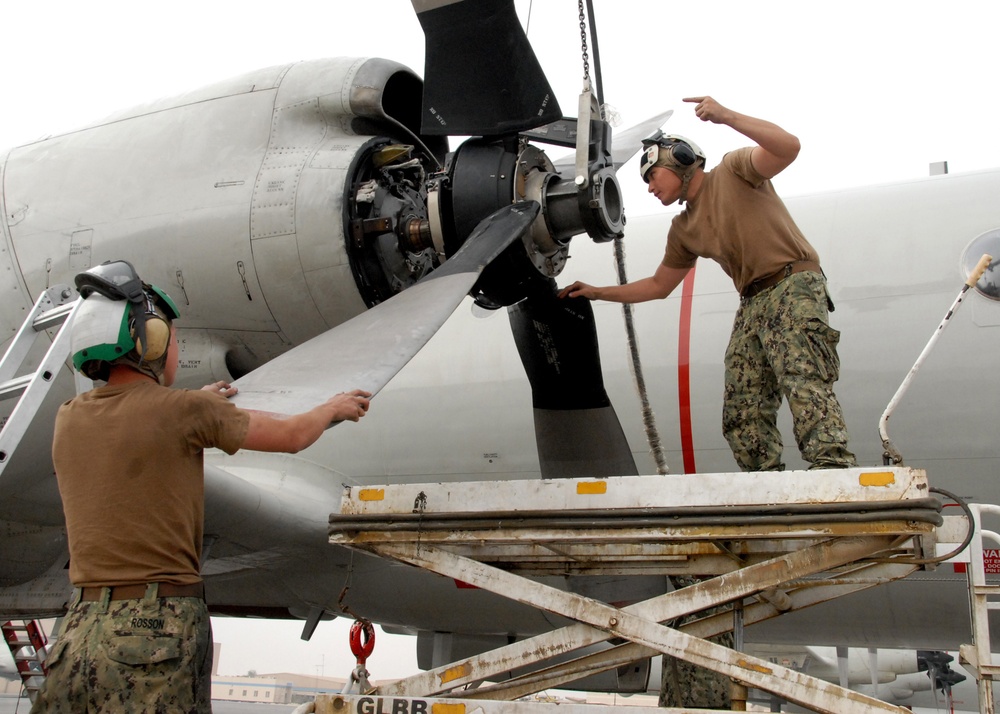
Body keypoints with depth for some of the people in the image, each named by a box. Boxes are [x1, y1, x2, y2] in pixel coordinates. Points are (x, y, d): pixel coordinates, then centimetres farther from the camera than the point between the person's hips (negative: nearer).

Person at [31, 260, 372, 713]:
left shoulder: (69, 418, 9)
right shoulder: (182, 410, -7)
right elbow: (289, 436, 6)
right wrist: (335, 408, 26)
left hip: (79, 631, 6)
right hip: (159, 627, -6)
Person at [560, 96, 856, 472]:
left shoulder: (732, 170, 4)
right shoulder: (683, 230, 22)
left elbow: (788, 147, -14)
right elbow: (658, 285, 30)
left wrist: (726, 116, -21)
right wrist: (597, 293, 29)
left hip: (793, 285, -8)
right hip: (752, 305, 8)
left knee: (805, 384, -26)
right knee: (741, 415, -3)